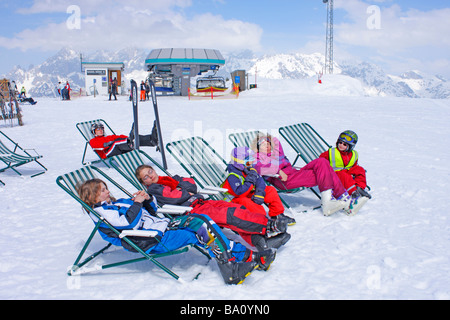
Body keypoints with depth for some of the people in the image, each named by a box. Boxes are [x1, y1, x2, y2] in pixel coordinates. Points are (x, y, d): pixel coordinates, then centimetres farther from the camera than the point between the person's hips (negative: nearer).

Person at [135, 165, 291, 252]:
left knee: (235, 208, -17)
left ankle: (257, 239, -32)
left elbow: (192, 184, 17)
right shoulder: (153, 190, 8)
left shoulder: (170, 179, 30)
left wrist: (178, 187, 1)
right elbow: (174, 198, -10)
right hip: (191, 212, -8)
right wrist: (186, 193, 5)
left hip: (201, 202, 8)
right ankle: (268, 226, -35)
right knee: (229, 215, -27)